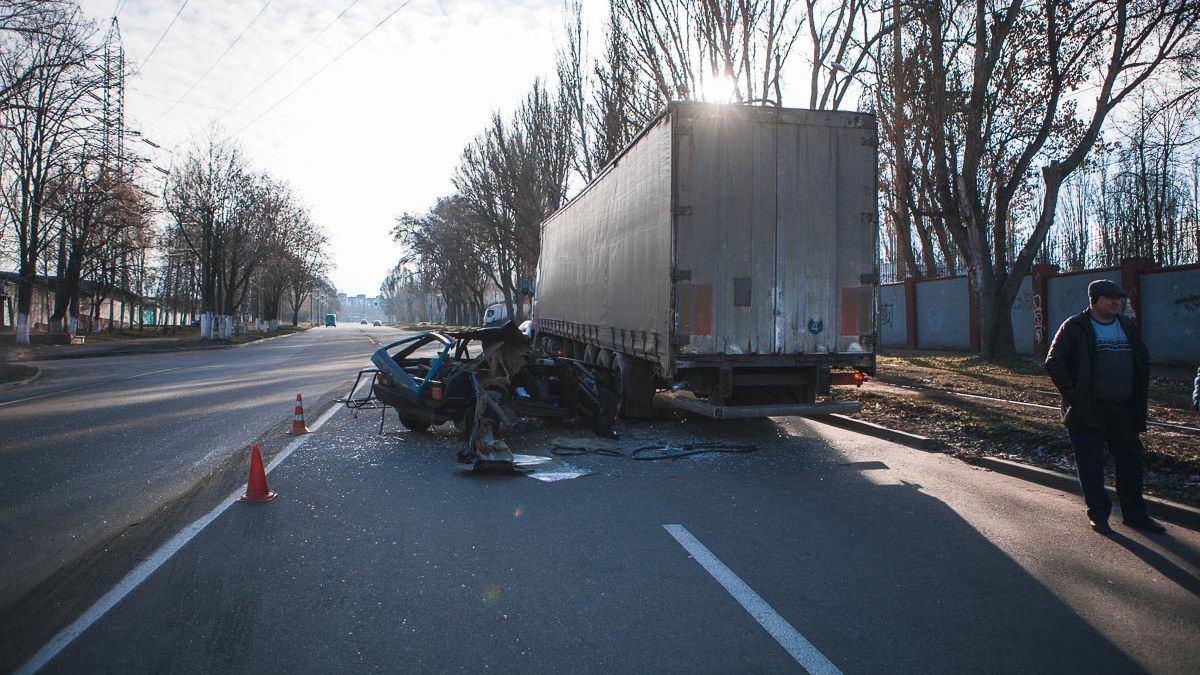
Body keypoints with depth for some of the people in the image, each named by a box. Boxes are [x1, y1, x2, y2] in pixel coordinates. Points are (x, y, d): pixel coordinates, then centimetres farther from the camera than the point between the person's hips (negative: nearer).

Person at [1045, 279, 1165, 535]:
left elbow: (1143, 360, 20)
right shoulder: (1075, 327, -8)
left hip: (1123, 408, 6)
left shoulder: (1127, 326, 10)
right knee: (1091, 462, 0)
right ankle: (1098, 514, 12)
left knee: (1131, 459, 11)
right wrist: (1073, 394, -14)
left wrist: (1140, 394, 10)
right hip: (1088, 409, -6)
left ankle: (1135, 514, 24)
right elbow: (1053, 363, -10)